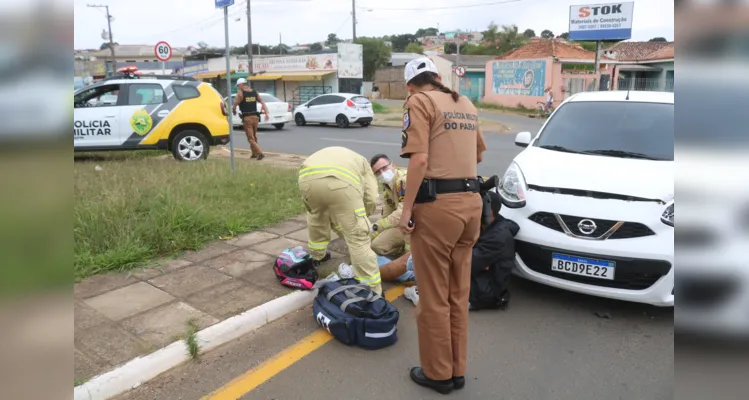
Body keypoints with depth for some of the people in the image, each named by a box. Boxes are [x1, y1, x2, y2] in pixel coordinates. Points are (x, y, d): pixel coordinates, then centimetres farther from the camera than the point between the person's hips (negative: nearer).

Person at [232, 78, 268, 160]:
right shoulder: (254, 92, 8)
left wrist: (234, 111, 9)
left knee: (251, 138, -1)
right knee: (254, 136, 21)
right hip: (255, 116, 6)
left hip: (247, 118, -6)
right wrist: (266, 112, -1)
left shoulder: (240, 93, -8)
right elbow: (262, 102, 3)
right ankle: (254, 153, 29)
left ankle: (260, 153, -15)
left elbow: (235, 104, -10)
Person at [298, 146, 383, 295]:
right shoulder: (362, 163, 37)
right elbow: (370, 199, 19)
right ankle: (372, 290, 10)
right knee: (358, 238, 5)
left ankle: (317, 255, 56)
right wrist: (359, 219, 37)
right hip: (341, 180, -4)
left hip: (308, 177, 4)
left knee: (316, 218, 36)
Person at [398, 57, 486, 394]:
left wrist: (406, 209, -12)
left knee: (433, 297, 7)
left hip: (437, 205, -7)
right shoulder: (466, 104, 17)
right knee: (458, 295, 17)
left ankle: (438, 373, 21)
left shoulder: (419, 102, -5)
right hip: (471, 202, 7)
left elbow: (419, 159, -17)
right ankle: (456, 370, 29)